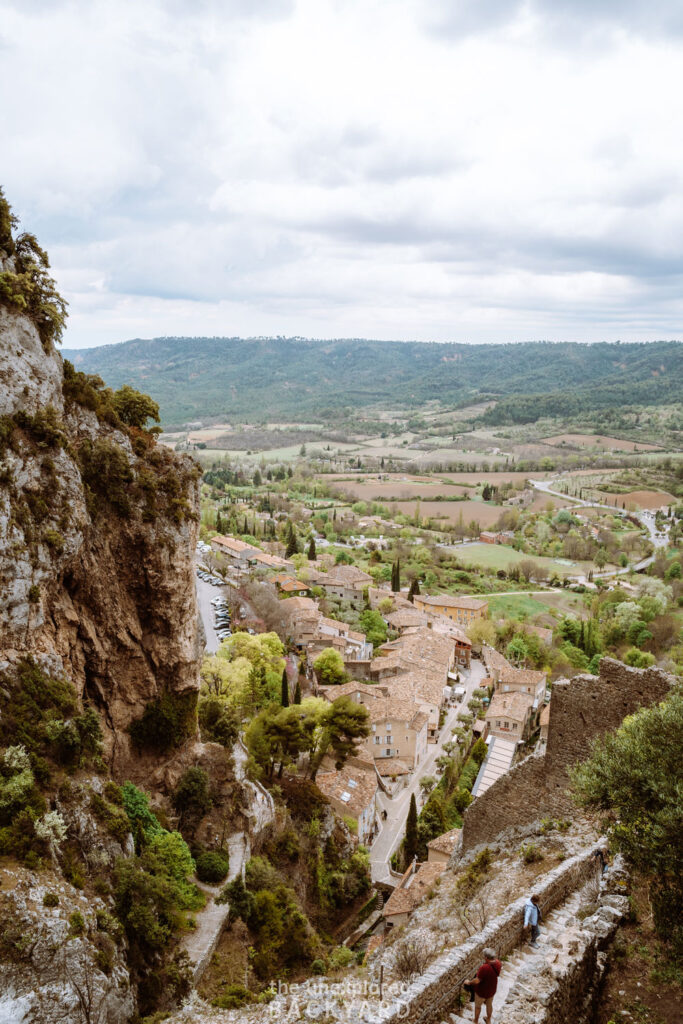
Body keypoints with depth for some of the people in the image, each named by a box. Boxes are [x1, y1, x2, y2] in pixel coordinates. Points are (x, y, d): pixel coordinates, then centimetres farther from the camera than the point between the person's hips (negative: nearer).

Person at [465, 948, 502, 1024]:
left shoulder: (484, 968, -40)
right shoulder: (498, 963, -21)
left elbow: (477, 981, -32)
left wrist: (469, 982, -16)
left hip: (482, 991, -5)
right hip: (492, 990, 5)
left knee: (477, 1006, 22)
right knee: (489, 1005, 30)